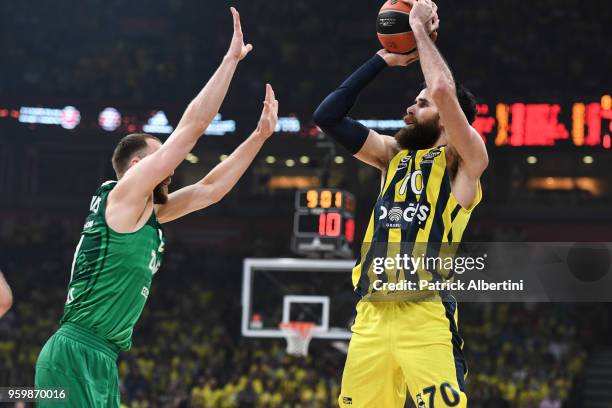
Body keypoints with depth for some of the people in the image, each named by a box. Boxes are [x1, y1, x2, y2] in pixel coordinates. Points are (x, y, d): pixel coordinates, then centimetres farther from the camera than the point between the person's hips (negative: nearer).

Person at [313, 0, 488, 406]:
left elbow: (444, 89, -14)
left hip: (426, 314, -6)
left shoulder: (464, 160, 2)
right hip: (372, 314, 7)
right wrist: (384, 59, 16)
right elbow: (328, 115, 17)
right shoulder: (394, 155, 21)